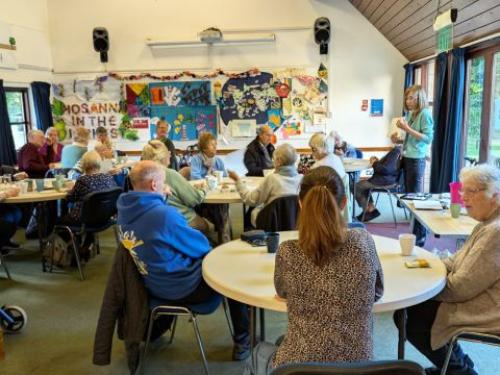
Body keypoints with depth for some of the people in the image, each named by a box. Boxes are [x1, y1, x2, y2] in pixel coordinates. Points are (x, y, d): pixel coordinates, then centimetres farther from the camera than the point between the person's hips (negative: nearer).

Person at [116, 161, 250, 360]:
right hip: (184, 288, -8)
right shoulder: (164, 214, -32)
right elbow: (201, 246, -17)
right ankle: (242, 341, 23)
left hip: (153, 284, 9)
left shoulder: (124, 208, -7)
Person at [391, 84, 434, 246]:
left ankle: (419, 237, 6)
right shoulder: (409, 114, 12)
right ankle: (414, 232, 22)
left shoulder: (425, 114, -9)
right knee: (409, 195, 12)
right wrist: (399, 140, 3)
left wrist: (407, 129, -19)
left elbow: (428, 138, -16)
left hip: (416, 160, -8)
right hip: (406, 158, 8)